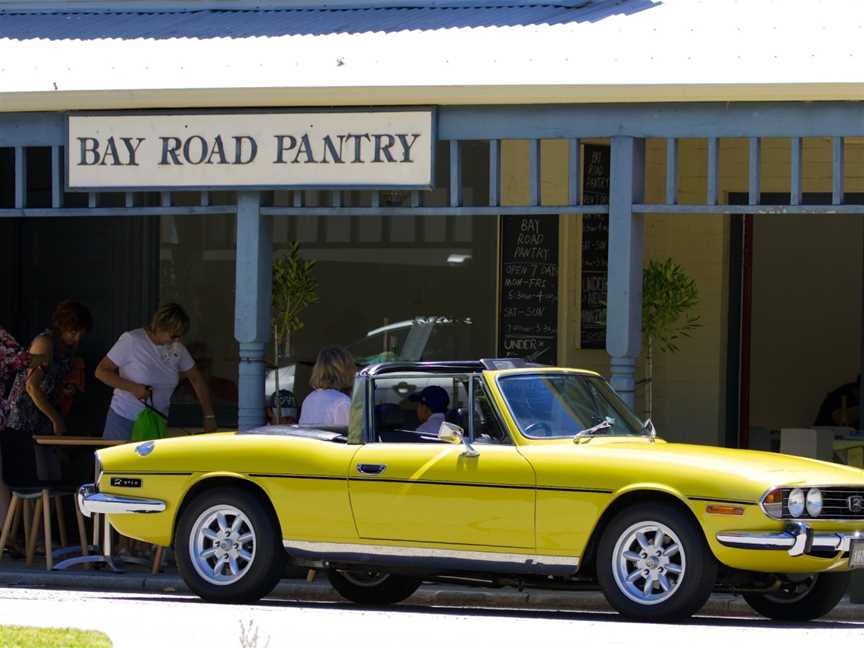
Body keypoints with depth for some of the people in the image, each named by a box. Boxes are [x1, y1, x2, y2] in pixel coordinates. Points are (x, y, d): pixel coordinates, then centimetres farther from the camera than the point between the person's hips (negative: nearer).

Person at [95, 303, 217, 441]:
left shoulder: (177, 348, 1)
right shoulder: (131, 341, -15)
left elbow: (196, 379, 12)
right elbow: (101, 371, -13)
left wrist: (209, 416, 6)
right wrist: (132, 387, -25)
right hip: (124, 421, -4)